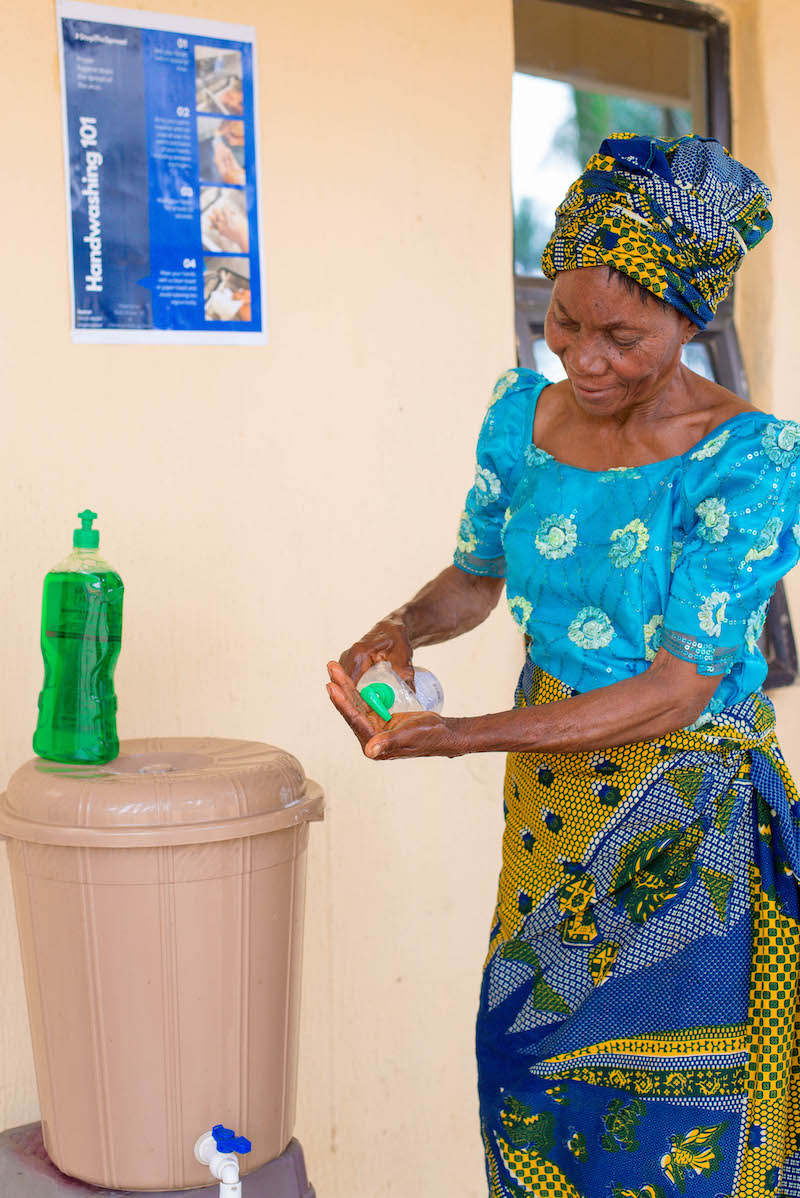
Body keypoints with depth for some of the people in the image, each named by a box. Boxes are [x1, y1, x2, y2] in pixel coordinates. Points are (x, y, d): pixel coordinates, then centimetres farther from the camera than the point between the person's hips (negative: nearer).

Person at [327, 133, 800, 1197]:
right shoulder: (523, 413, 0)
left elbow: (679, 688, -20)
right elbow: (476, 577, 14)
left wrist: (457, 737, -26)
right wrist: (398, 634, -9)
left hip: (689, 823, -5)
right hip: (550, 792, 5)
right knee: (531, 1079, 12)